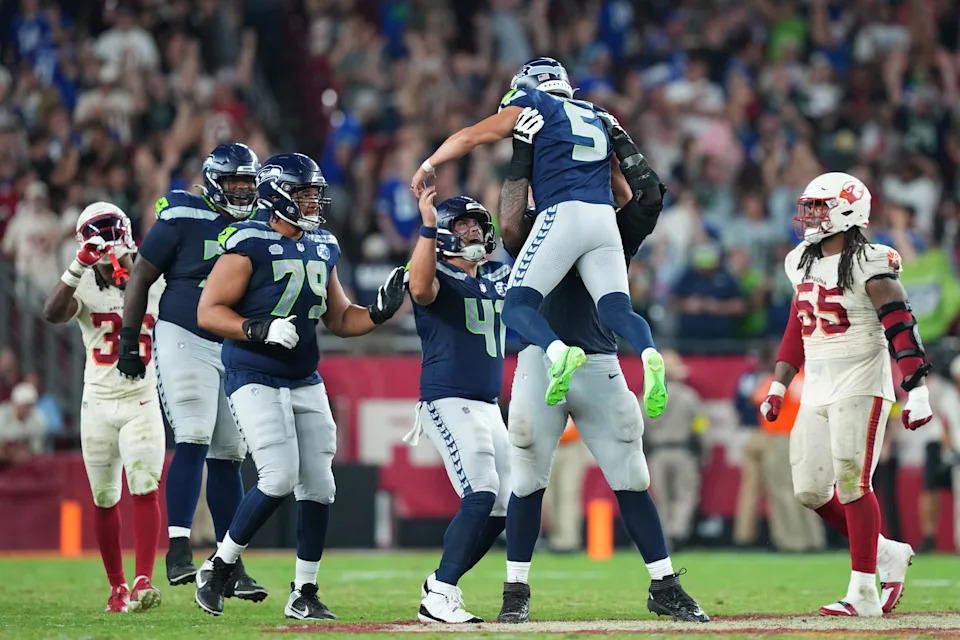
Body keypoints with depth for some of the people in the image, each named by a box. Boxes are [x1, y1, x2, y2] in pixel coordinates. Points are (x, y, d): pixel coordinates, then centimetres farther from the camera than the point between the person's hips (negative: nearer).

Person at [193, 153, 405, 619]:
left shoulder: (322, 249, 10)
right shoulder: (249, 245, -12)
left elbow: (339, 319, 19)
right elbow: (209, 312, -13)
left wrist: (380, 312, 0)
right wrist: (262, 330, -26)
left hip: (305, 383, 7)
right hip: (254, 379, -7)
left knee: (318, 486, 3)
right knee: (279, 478, -18)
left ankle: (304, 594, 13)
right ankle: (219, 568, -1)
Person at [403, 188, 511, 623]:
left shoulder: (499, 278, 17)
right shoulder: (438, 278, -5)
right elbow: (420, 288, -28)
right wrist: (427, 226, -31)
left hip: (489, 406, 8)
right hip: (447, 402, -8)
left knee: (501, 508, 6)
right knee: (481, 494, -22)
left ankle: (440, 586, 18)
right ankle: (439, 596, -20)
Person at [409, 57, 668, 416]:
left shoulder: (533, 107, 13)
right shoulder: (598, 119, 29)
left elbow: (469, 137, 11)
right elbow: (624, 191, 33)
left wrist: (427, 167, 25)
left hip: (563, 215, -5)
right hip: (604, 218, 5)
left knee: (517, 307, -4)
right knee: (617, 309, -1)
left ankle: (559, 352, -34)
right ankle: (648, 355, -34)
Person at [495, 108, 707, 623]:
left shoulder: (613, 231, 14)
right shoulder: (535, 228, 9)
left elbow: (650, 193, -1)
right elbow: (509, 224, -13)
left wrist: (618, 141, 2)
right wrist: (523, 153, -11)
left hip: (599, 365, 2)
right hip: (540, 362, -2)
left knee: (631, 478, 2)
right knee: (527, 480, 1)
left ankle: (664, 589, 7)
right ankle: (516, 594, 9)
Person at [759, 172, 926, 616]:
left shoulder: (869, 266, -11)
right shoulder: (803, 262, 13)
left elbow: (902, 329, -17)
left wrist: (916, 391, -23)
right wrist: (778, 386, 20)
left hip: (861, 387, -8)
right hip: (816, 391, 8)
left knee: (852, 482, -14)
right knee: (810, 491, 2)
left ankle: (863, 594, -12)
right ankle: (887, 554, 17)